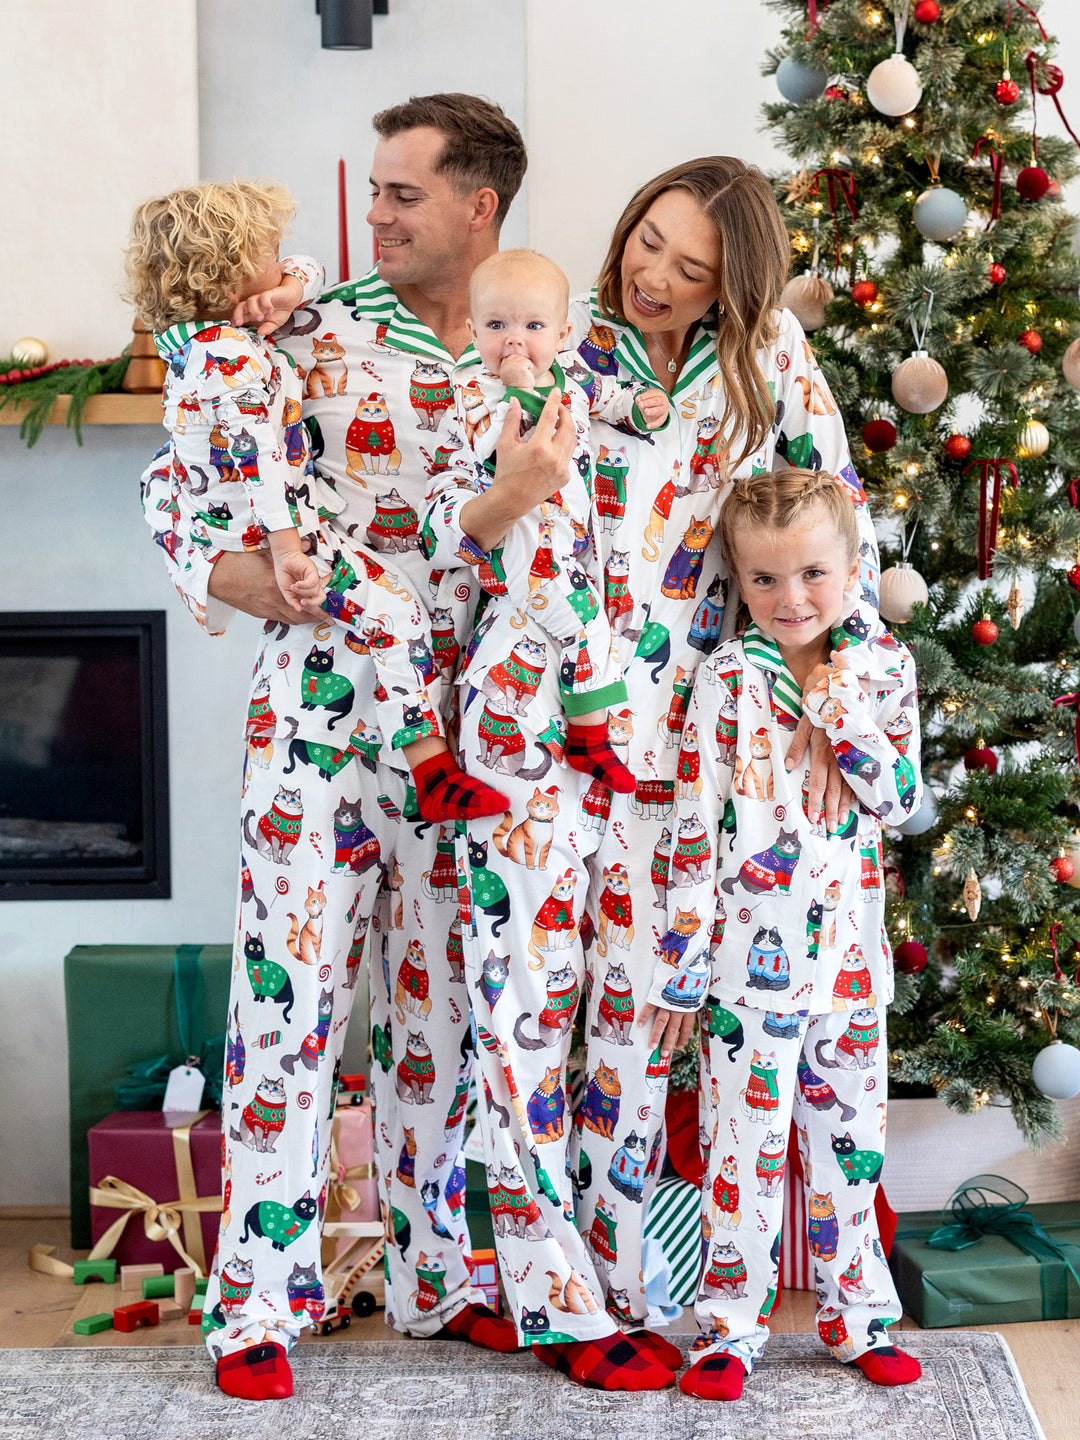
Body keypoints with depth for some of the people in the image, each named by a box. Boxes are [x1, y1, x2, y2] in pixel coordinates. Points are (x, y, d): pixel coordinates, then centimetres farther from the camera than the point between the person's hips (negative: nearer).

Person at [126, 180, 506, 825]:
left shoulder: (193, 334, 7)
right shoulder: (241, 360, -24)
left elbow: (310, 269, 16)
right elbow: (260, 463, -31)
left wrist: (292, 287, -8)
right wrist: (287, 551, -34)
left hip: (207, 524, 11)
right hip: (271, 529, -11)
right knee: (398, 615, -12)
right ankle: (434, 775, -13)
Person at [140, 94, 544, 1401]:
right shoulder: (317, 337, -1)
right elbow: (175, 486, -1)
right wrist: (256, 581, -16)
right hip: (320, 716, -3)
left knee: (442, 1001, 11)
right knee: (290, 992, -3)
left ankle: (436, 1276, 24)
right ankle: (256, 1303, 6)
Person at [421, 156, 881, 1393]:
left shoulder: (769, 356, 4)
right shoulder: (554, 347, 1)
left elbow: (839, 521, 5)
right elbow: (445, 526, 2)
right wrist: (513, 491, -20)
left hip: (675, 730, 2)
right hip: (534, 708, -1)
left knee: (638, 998, 6)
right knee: (528, 991, -4)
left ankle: (612, 1283, 18)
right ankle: (554, 1296, 6)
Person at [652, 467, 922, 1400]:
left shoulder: (884, 668, 4)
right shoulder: (729, 678, -5)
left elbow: (901, 800, 0)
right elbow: (696, 821, -5)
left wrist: (848, 724, -15)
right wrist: (683, 954, -7)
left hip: (850, 948, 3)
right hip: (752, 950, -3)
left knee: (850, 1138, 13)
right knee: (745, 1142, 1)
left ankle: (856, 1314, 26)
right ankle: (731, 1326, 13)